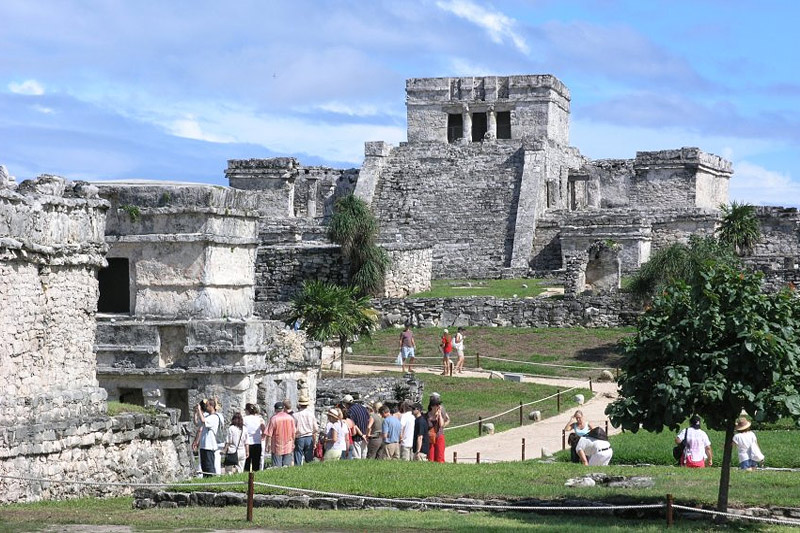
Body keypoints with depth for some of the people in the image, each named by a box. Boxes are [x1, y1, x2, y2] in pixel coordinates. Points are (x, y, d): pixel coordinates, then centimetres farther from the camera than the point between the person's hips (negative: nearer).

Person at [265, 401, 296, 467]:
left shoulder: (273, 418, -11)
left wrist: (268, 444, 1)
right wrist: (293, 444, 17)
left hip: (277, 447, -3)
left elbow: (269, 434, -10)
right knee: (287, 466, 7)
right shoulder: (290, 418, 0)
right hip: (288, 447, 3)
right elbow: (294, 432, 7)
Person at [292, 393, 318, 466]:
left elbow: (293, 431, -9)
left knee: (298, 462, 0)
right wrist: (315, 441, 16)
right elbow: (315, 429, 4)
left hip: (299, 439, -3)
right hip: (309, 438, 3)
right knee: (309, 460, 9)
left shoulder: (295, 415, -10)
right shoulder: (311, 414, -1)